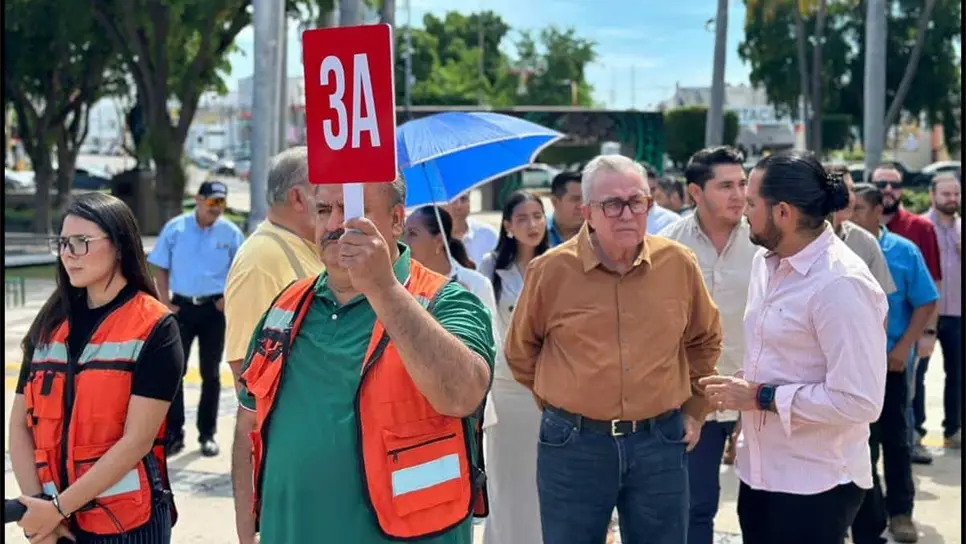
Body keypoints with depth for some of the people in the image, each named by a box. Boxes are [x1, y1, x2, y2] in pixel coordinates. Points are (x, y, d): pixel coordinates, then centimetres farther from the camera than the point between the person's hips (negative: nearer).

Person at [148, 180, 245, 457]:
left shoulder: (230, 233, -2)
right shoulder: (175, 228, -2)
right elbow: (160, 268, 3)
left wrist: (228, 298, -7)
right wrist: (165, 303, -5)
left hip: (214, 308, 0)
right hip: (181, 306, 0)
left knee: (210, 373, 6)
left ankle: (207, 435, 16)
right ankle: (174, 433, 11)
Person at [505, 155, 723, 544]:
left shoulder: (678, 263, 0)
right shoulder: (551, 270, -6)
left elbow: (705, 341, 16)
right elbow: (521, 352, 9)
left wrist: (694, 411, 15)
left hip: (660, 442, 2)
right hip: (573, 444, -1)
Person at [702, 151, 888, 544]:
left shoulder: (841, 284, -21)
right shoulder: (766, 261, 6)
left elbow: (860, 401, -24)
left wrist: (760, 397, -19)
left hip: (815, 485, -8)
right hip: (759, 471, 8)